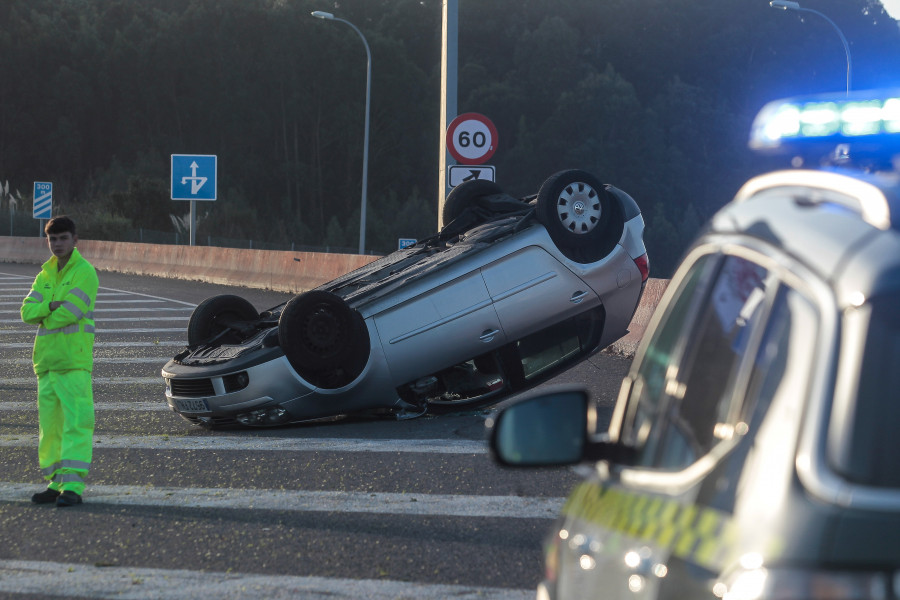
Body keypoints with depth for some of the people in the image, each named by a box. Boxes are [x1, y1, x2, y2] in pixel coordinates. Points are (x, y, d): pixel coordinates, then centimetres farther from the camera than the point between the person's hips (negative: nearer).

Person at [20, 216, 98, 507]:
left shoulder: (84, 272, -5)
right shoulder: (46, 274, 17)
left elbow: (71, 312, -16)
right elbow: (28, 311, 5)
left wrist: (45, 317, 0)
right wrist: (52, 306, -11)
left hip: (75, 360, -8)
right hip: (47, 360, 8)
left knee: (76, 422, -12)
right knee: (49, 425, 9)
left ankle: (73, 485, -16)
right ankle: (55, 483, 16)